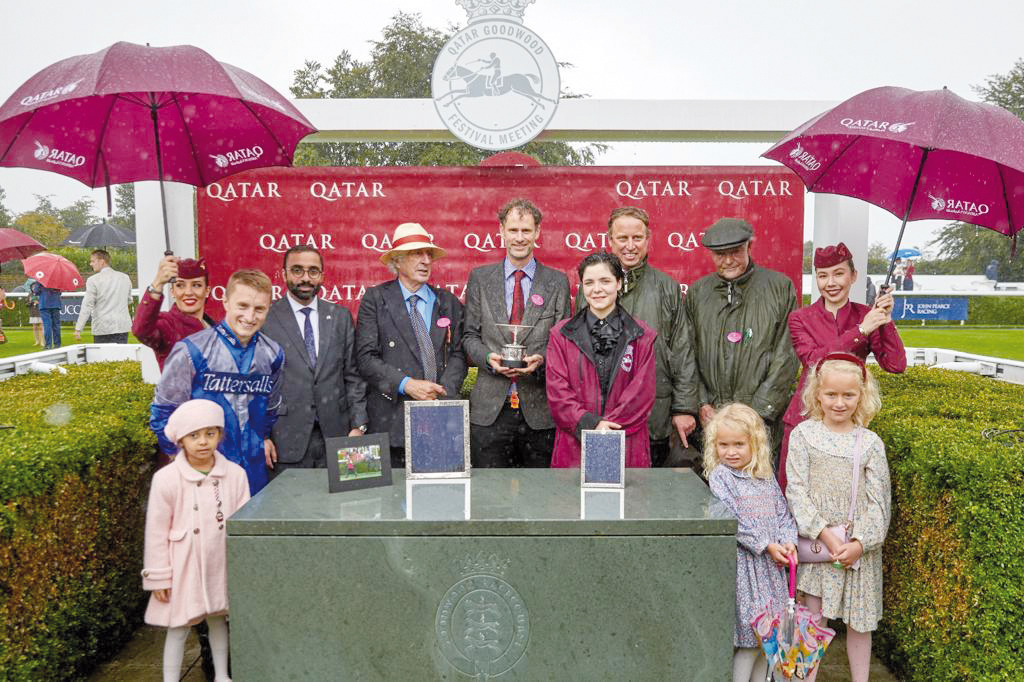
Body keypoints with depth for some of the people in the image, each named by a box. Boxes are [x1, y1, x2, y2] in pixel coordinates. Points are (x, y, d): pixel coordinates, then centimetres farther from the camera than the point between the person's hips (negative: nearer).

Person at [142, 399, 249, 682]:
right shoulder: (166, 479, -14)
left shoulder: (235, 474, -8)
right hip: (184, 566, -2)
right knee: (178, 627, 8)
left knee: (218, 619, 19)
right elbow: (157, 532, -8)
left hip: (221, 564, 3)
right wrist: (158, 576, -6)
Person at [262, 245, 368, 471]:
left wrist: (358, 425, 1)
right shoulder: (265, 318, -1)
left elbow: (352, 375, 8)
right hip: (287, 439, -2)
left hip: (335, 435, 3)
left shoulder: (341, 317, 8)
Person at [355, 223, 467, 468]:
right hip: (392, 418, -2)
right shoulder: (375, 299, 3)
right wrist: (406, 384, -15)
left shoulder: (448, 302, 12)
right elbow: (366, 356, -4)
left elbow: (457, 355, 9)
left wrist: (443, 390, -8)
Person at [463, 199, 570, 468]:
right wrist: (488, 357, -12)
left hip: (540, 410, 0)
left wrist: (541, 359, -15)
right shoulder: (480, 278, 7)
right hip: (489, 409, 0)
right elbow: (470, 335, 8)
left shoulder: (557, 282, 5)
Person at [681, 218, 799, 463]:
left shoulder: (780, 287, 2)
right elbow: (687, 355, 9)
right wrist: (700, 404, -2)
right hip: (709, 419, 2)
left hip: (761, 421, -2)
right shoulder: (697, 292, 11)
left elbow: (786, 358, -3)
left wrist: (759, 410, -9)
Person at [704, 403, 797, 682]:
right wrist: (766, 545, -16)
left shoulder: (766, 477, 9)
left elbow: (783, 512, 11)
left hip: (771, 563, 6)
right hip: (741, 563, -6)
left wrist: (788, 541, -6)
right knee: (749, 633, -3)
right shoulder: (720, 476, -9)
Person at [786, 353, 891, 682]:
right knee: (813, 618, 6)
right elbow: (796, 489, -8)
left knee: (859, 619, 11)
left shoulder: (870, 443, 0)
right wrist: (826, 535, -14)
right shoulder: (803, 435, -3)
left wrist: (859, 543, -13)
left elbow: (878, 501, -1)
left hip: (861, 546, 1)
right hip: (816, 542, -1)